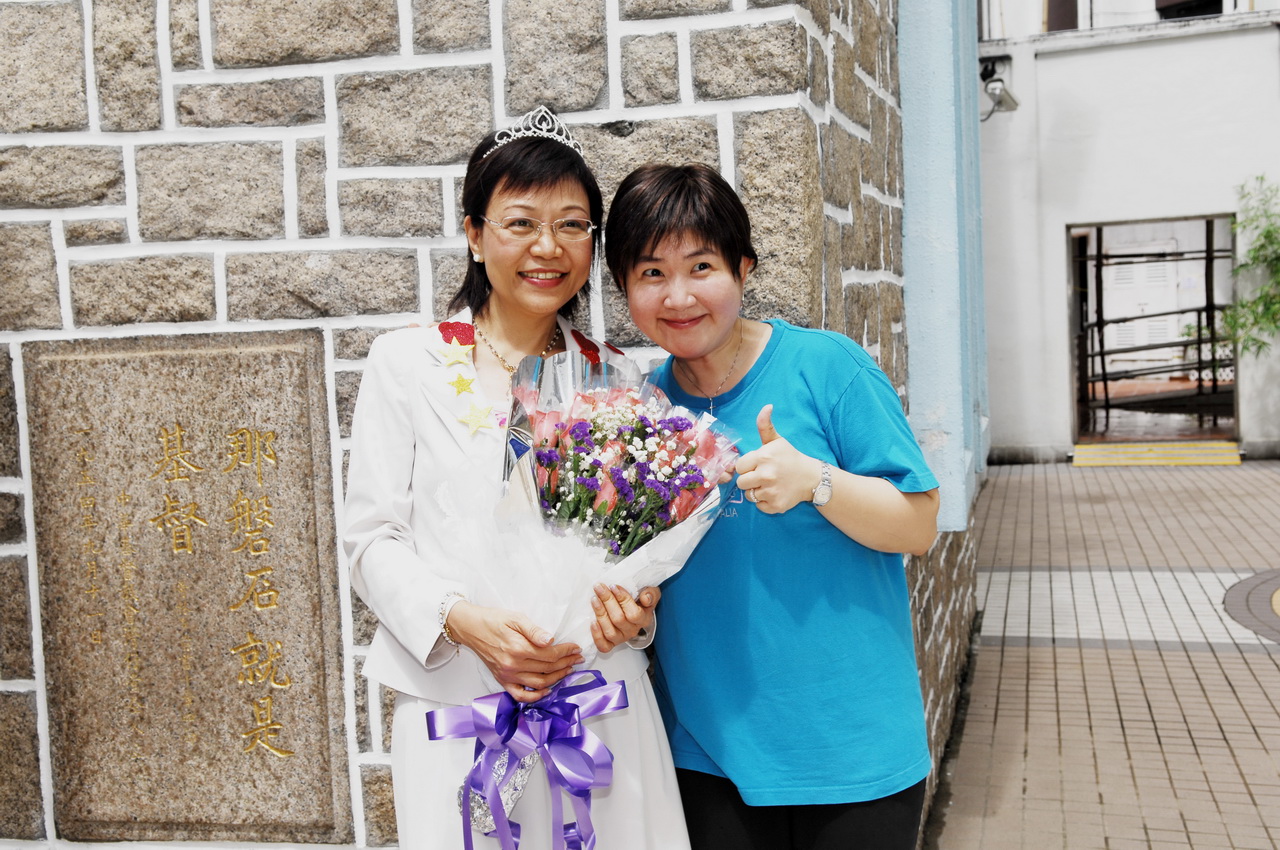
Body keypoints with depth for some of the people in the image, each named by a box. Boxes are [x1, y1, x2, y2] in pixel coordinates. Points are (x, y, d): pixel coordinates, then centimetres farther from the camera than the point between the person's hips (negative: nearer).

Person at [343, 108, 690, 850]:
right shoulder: (409, 363, 0)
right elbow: (372, 539, -2)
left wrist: (637, 605, -7)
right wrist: (464, 620, -18)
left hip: (602, 702, 2)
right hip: (458, 706, -2)